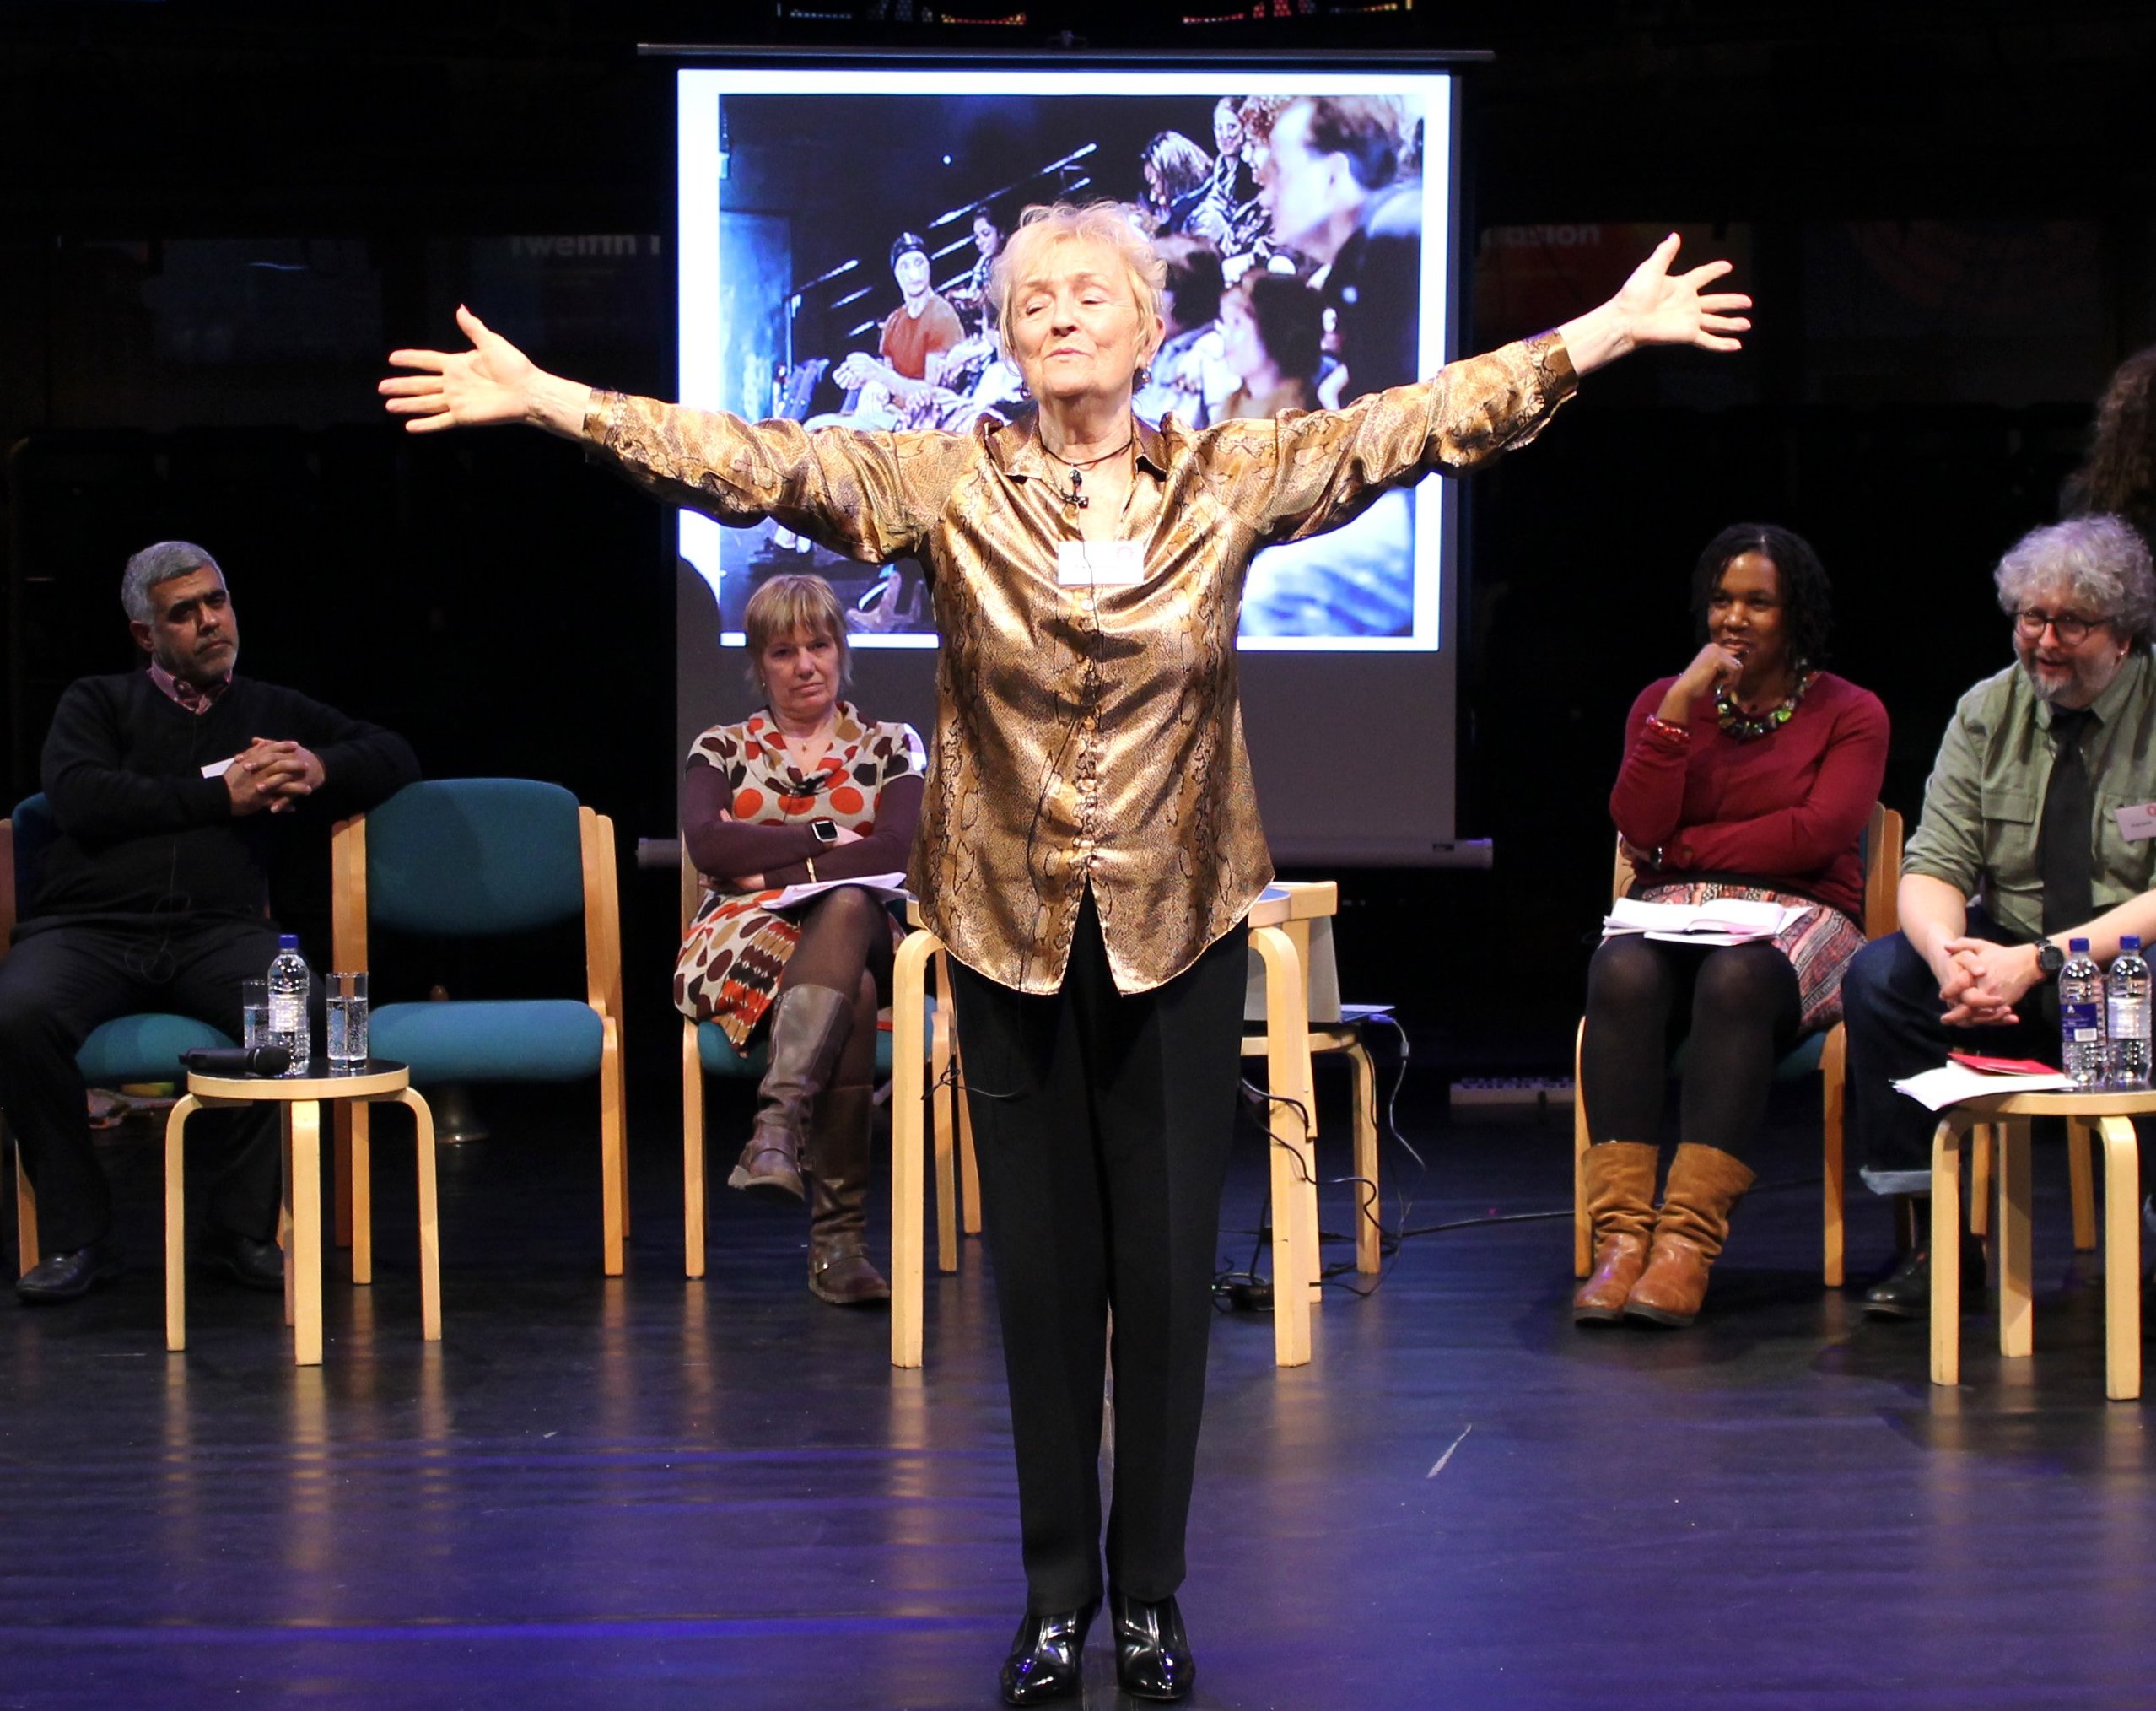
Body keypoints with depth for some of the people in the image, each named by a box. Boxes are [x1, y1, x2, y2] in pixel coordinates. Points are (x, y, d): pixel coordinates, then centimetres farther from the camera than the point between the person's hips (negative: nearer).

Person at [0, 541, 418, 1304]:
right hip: (89, 928, -1)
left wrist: (318, 769, 1)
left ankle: (242, 1227, -18)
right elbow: (80, 800, 0)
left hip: (216, 933, 1)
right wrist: (222, 794, -3)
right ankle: (75, 1237, -17)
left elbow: (394, 757, 23)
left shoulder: (276, 713, 27)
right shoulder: (97, 704, 20)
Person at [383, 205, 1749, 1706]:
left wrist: (1600, 335, -14)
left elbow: (1409, 425, -6)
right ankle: (1057, 1585, 20)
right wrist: (552, 400, -21)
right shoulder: (949, 484, -2)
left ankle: (1153, 1588, 18)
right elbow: (761, 461, -11)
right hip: (1010, 923, 0)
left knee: (1168, 1258, 5)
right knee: (1043, 1259, 8)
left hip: (1180, 922, 0)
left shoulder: (1232, 478, -1)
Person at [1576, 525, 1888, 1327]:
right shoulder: (1665, 699, 17)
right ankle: (1621, 1236, -42)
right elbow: (1637, 826, 1)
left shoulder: (1850, 713, 10)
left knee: (1736, 977, -39)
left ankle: (1688, 1240, -44)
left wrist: (1684, 848, -2)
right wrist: (1680, 708, -7)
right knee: (1623, 972, -35)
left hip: (1795, 917, -2)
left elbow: (1818, 831, -6)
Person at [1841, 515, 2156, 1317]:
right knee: (1877, 975, -22)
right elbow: (1934, 863, -1)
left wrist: (2039, 961, -28)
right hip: (2005, 958, 4)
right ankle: (1926, 1238, -17)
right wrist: (1947, 951, -26)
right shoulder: (1988, 712, 5)